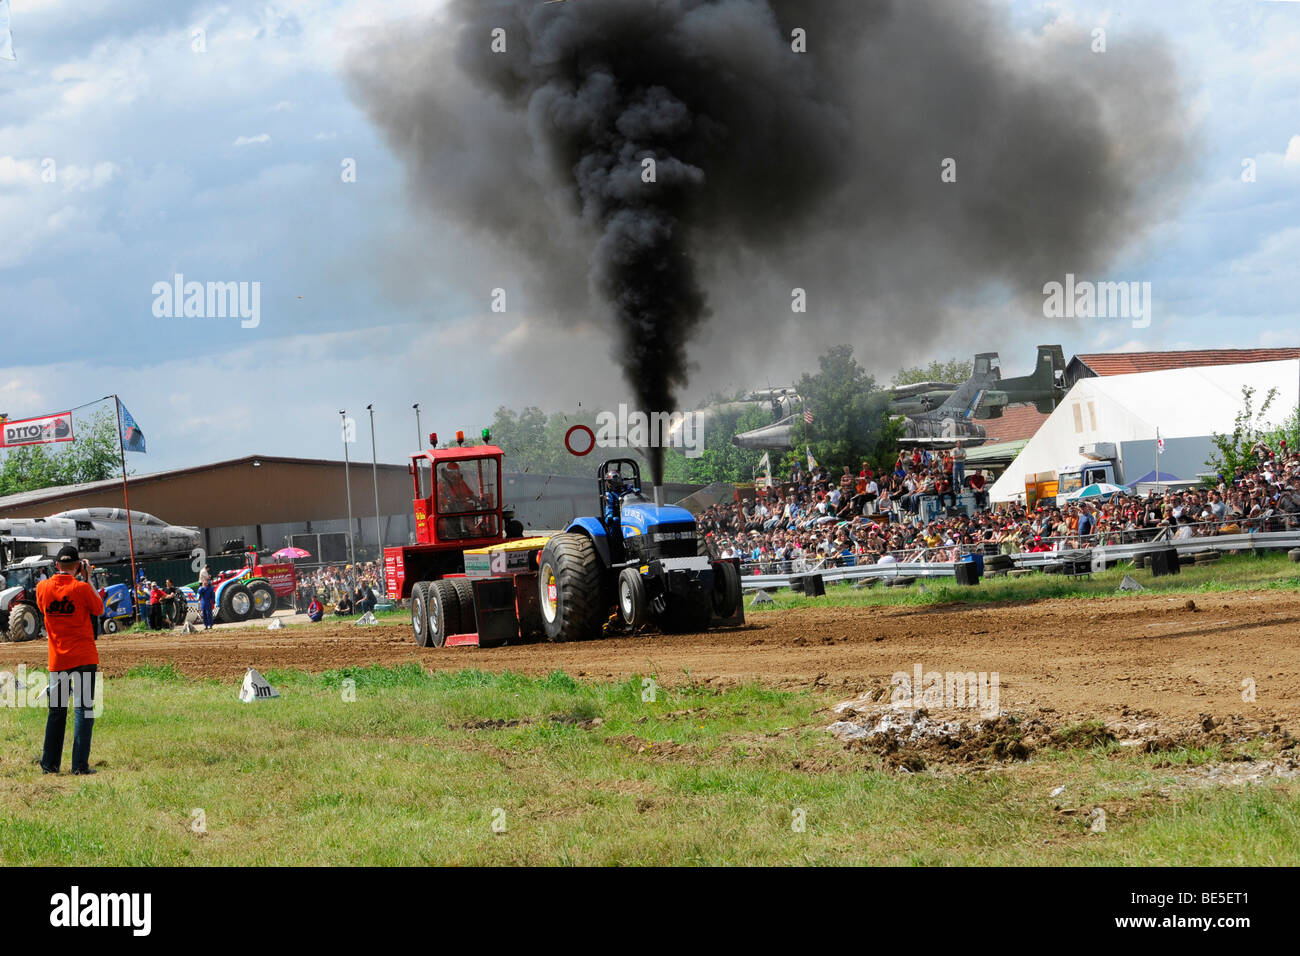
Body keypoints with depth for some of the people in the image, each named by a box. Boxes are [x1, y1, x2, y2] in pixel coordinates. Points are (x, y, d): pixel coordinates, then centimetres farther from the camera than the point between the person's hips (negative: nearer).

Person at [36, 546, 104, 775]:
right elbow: (99, 609, 4)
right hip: (84, 658, -4)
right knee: (84, 710, -2)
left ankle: (50, 763, 17)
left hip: (57, 659, 4)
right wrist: (87, 579, 7)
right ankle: (80, 765, -8)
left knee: (56, 711, 14)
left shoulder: (43, 588, -1)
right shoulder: (81, 588, -12)